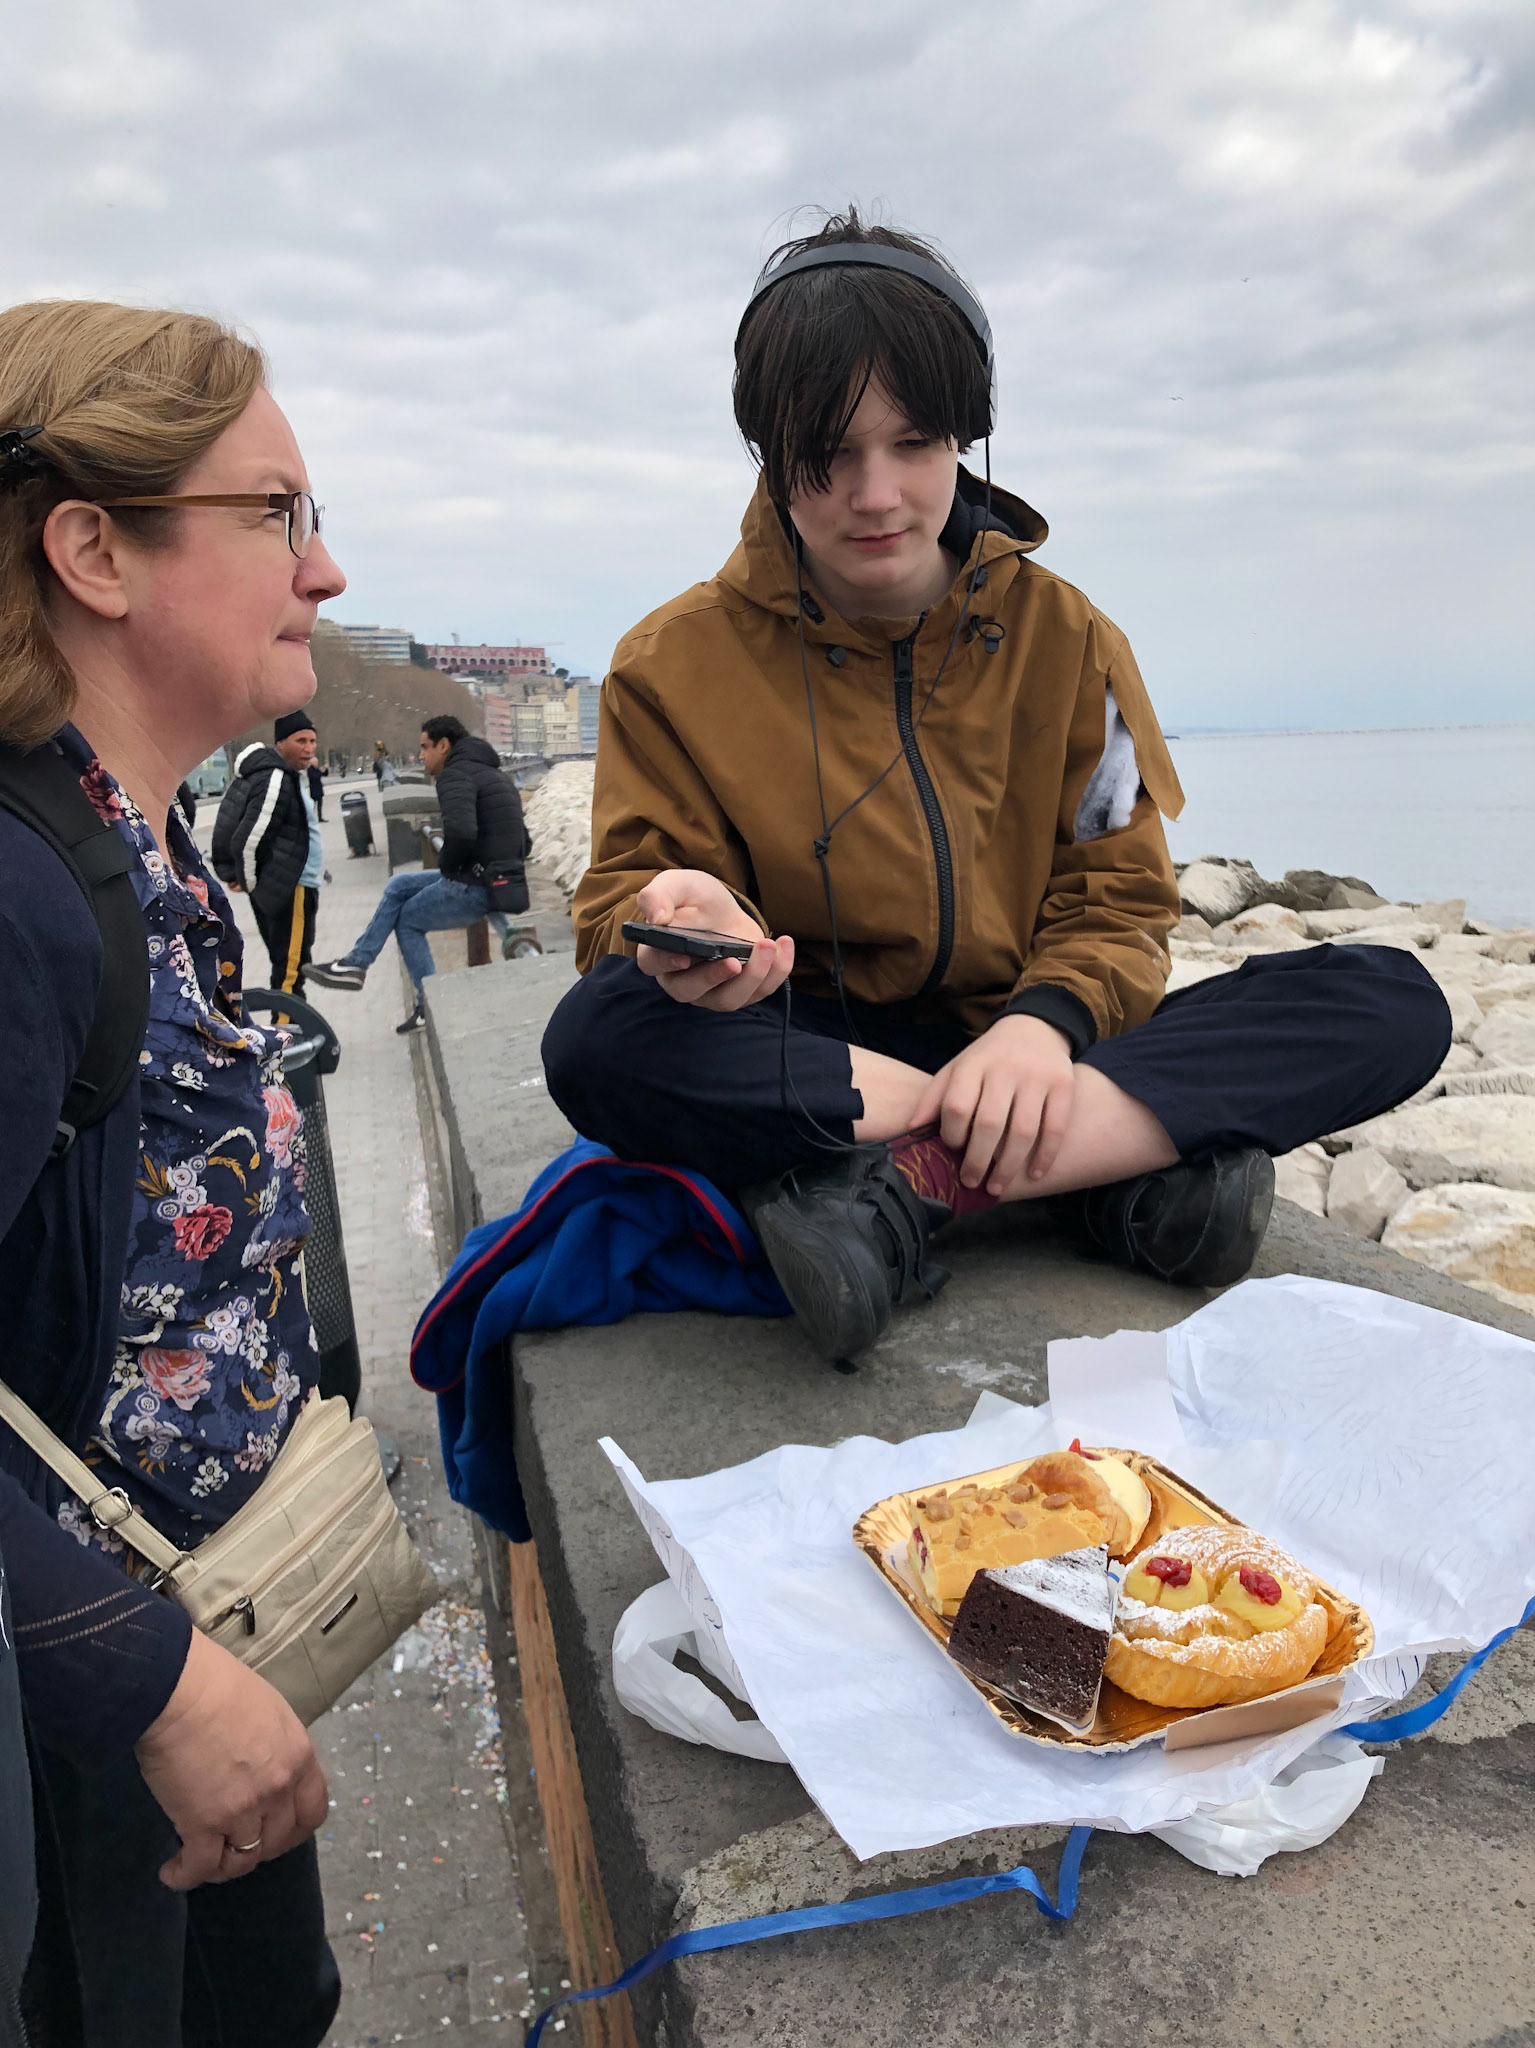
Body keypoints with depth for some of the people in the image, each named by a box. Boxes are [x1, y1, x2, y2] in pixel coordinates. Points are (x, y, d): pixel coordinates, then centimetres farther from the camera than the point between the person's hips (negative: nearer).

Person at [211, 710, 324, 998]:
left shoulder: (291, 775, 15)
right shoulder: (276, 780, -18)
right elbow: (247, 841, -22)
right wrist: (250, 883, -9)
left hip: (279, 887, 11)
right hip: (289, 890, -11)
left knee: (285, 964, 17)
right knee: (290, 969, -8)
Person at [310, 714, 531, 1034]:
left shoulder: (456, 773, -12)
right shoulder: (497, 776, 19)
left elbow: (460, 831, -31)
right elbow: (523, 842, 20)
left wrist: (447, 866, -12)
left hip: (474, 887, -9)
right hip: (505, 879, 9)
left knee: (408, 920, 13)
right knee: (398, 886, 20)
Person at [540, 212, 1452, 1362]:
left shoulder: (1061, 636, 4)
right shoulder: (678, 662, 0)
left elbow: (1120, 902, 2)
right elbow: (625, 894, -5)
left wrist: (1044, 1019, -21)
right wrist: (676, 923, -31)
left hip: (1020, 1051, 2)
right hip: (809, 1060, -1)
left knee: (1392, 1003, -16)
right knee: (599, 1038, -34)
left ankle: (909, 1183, -26)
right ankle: (1128, 1159, -27)